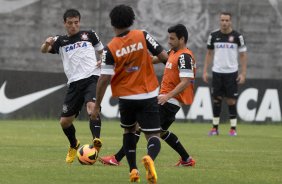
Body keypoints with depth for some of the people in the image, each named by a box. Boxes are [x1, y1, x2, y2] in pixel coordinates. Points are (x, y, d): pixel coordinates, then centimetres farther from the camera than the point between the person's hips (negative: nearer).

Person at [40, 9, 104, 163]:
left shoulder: (89, 35, 12)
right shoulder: (60, 41, 13)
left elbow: (102, 51, 22)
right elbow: (44, 50, -3)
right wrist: (47, 44, -27)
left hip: (92, 78, -3)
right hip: (74, 83, 3)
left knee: (91, 107, -32)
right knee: (64, 121, 7)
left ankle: (96, 141, -44)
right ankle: (74, 146, 34)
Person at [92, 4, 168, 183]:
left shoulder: (110, 49, -8)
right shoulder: (143, 36, -7)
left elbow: (104, 79, -11)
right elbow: (164, 56, -8)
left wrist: (97, 106, -4)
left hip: (126, 98, 1)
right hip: (148, 96, -1)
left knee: (129, 131, 26)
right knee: (154, 135, 0)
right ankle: (150, 158, -33)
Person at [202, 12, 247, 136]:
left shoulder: (237, 36, -2)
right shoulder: (214, 36, 4)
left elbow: (243, 55, 1)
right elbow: (209, 54, 12)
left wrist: (243, 73, -5)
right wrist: (205, 71, 4)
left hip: (231, 73, -2)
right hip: (217, 72, 2)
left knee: (231, 100, -3)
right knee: (216, 99, 3)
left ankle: (233, 128, 3)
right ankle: (215, 127, 10)